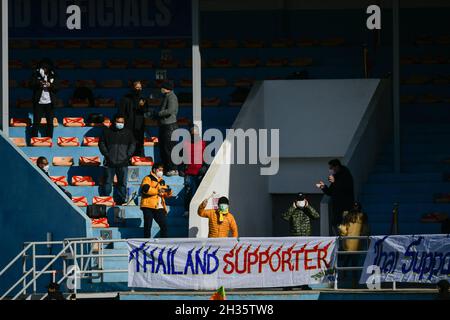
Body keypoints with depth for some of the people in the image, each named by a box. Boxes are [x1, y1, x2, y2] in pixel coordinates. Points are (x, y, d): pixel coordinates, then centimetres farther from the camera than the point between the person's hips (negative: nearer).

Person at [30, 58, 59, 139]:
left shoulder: (53, 75, 4)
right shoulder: (36, 74, 0)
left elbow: (57, 87, 2)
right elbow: (31, 85, -4)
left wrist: (50, 85, -17)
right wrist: (39, 84, -23)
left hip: (49, 102, 2)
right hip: (38, 102, -2)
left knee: (50, 122, 6)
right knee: (36, 122, -1)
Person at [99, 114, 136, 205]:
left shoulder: (128, 133, 9)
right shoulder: (107, 131, 5)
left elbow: (132, 145, 10)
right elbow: (101, 143, 5)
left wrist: (128, 155, -3)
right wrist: (107, 155, -6)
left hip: (123, 163, 1)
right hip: (110, 163, -1)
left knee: (122, 183, 2)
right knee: (108, 183, 0)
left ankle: (121, 200, 8)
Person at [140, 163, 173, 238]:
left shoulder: (162, 181, 24)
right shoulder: (148, 178, 1)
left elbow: (165, 194, 25)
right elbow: (145, 189, -18)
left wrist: (169, 192, 1)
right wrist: (157, 190, -21)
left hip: (159, 208, 7)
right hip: (149, 206, -7)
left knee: (164, 225, 1)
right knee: (148, 226, -5)